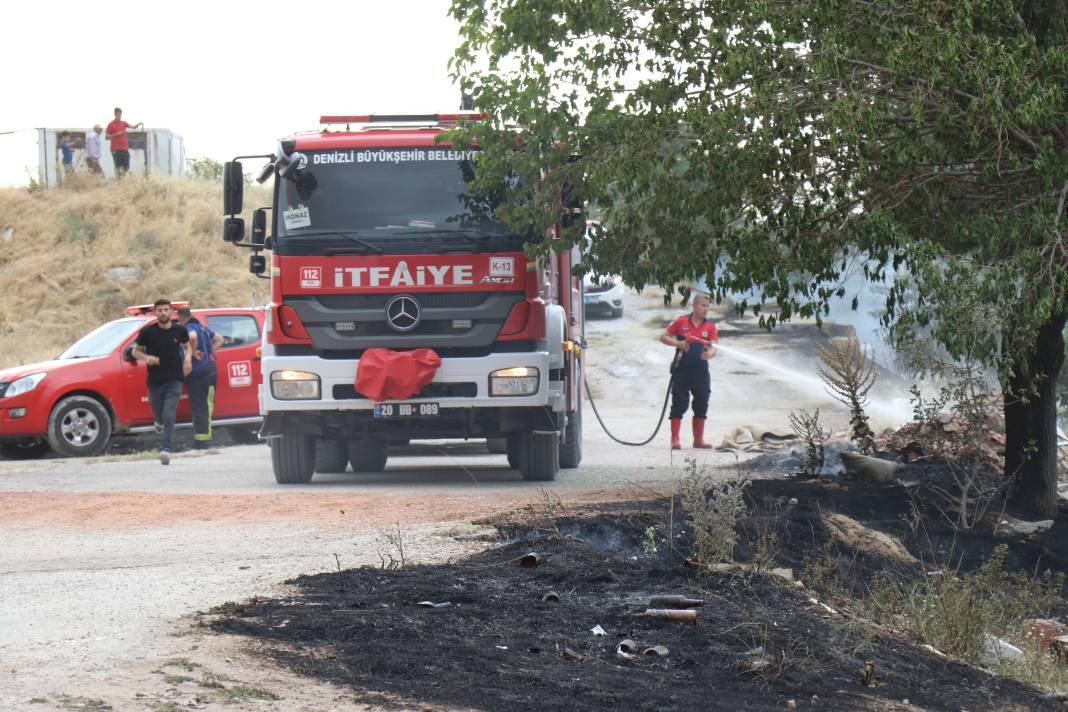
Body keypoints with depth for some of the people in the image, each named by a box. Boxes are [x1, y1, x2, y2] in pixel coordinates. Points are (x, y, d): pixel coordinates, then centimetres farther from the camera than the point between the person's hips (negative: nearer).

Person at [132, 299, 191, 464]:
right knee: (159, 416, 12)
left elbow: (188, 344, 21)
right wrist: (146, 358, -14)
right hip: (154, 381, 1)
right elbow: (136, 351, 7)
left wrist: (188, 358, 1)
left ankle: (166, 449, -16)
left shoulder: (179, 331, 1)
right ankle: (160, 422, 49)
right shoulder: (147, 332, -3)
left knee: (169, 416, -14)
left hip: (174, 380, -1)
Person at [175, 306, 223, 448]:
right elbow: (219, 339, 28)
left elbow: (192, 337, -36)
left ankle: (200, 439, -9)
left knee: (198, 406, -6)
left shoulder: (189, 328, -11)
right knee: (205, 405, 14)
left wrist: (194, 352, -20)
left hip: (198, 371, -8)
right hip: (210, 369, 8)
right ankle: (205, 436, 18)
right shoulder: (203, 328, 16)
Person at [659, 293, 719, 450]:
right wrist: (678, 343, -12)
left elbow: (713, 346, -5)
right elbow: (663, 337, 4)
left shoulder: (710, 326, 4)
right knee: (679, 405, -4)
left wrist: (709, 353, -28)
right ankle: (675, 440, -3)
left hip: (701, 371, 3)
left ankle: (698, 440, 17)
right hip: (682, 370, -3)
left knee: (701, 406, 8)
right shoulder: (681, 322, 0)